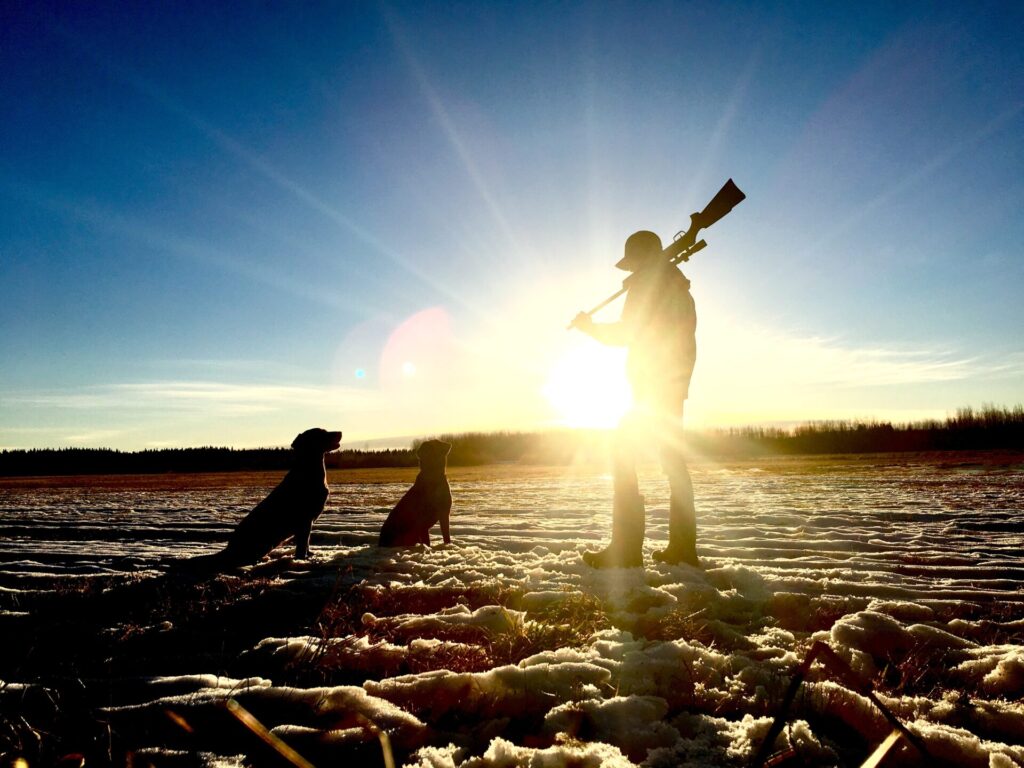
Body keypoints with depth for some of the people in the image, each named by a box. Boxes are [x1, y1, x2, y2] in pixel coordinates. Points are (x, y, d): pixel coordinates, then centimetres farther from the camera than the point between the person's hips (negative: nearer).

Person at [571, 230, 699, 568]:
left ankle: (625, 549, -13)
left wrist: (589, 326, 1)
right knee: (673, 460, 10)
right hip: (674, 387, 10)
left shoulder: (648, 280, -5)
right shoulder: (679, 284, 23)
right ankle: (683, 547, 11)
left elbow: (626, 332, -14)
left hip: (652, 385, -9)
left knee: (623, 454, -9)